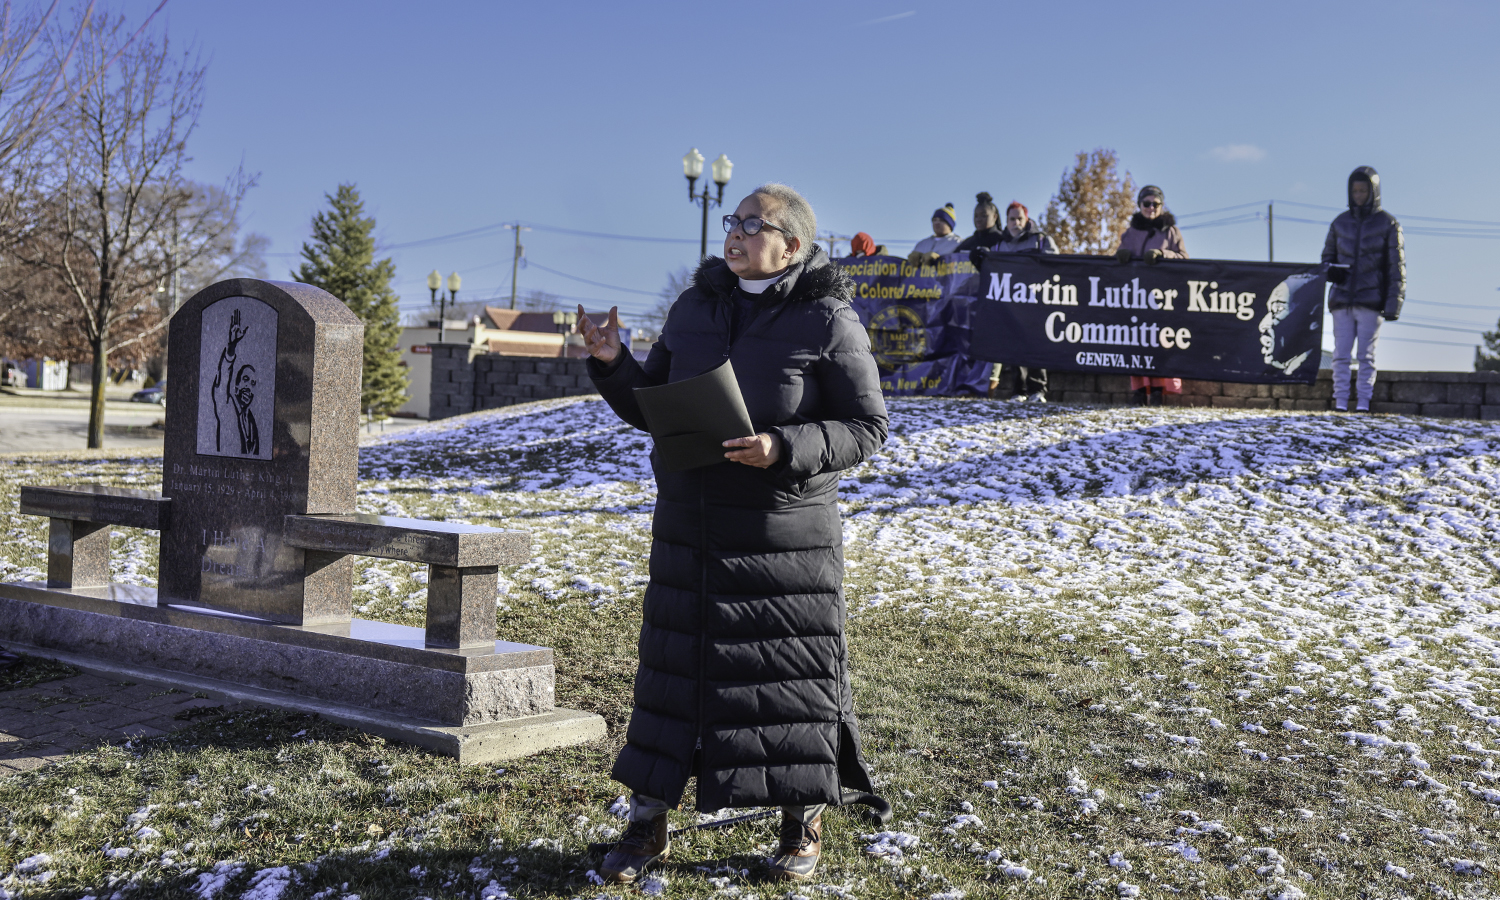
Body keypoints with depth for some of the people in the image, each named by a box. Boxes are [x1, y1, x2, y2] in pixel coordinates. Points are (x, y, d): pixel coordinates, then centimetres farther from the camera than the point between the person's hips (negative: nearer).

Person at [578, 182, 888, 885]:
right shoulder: (693, 309, 9)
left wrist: (784, 449, -21)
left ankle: (804, 821, 25)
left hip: (786, 537, -4)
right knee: (672, 667, 8)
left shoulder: (828, 322, -6)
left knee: (790, 674, 6)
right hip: (690, 530, 4)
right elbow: (650, 408, 14)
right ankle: (647, 821, 20)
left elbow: (866, 428, -7)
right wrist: (612, 365, -5)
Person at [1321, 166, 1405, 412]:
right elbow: (1327, 254, 21)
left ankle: (1364, 400, 5)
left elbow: (1397, 267, 1)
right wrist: (1330, 270, -3)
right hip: (1342, 300, 3)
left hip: (1371, 300, -2)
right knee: (1341, 354, -2)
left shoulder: (1388, 224, 2)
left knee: (1366, 354, 0)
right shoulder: (1341, 223, 11)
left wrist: (1394, 302, -7)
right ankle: (1340, 400, 1)